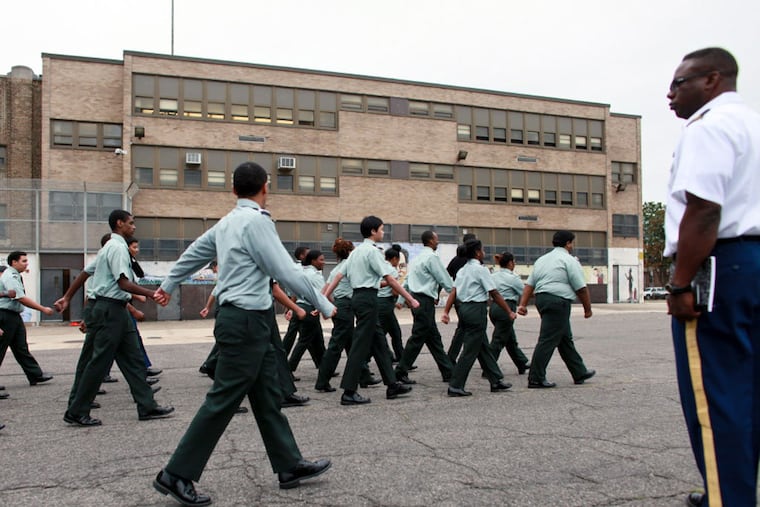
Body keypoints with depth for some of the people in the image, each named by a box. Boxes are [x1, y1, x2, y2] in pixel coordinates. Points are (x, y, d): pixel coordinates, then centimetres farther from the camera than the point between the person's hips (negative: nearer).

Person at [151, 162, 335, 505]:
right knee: (223, 401, -2)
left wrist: (168, 285, 41)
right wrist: (324, 306, -8)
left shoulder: (227, 222, 13)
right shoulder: (257, 221, -15)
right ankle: (176, 475, 8)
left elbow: (193, 253, 26)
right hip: (246, 322, -10)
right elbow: (286, 272, -18)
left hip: (250, 322, 10)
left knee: (267, 397, 13)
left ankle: (289, 466, 22)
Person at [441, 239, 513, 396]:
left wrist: (446, 311, 4)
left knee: (483, 347, 15)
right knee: (470, 350, -4)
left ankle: (496, 381, 24)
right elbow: (494, 294, -11)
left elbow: (453, 292, 6)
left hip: (464, 308, 9)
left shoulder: (462, 270, 14)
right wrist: (509, 312, -4)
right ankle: (455, 386, -3)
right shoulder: (481, 269, -10)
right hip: (477, 309, -9)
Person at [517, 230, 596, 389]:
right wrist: (587, 308, 3)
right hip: (558, 301, -9)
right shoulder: (569, 260, -6)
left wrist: (523, 304, 7)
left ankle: (580, 373, 28)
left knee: (565, 339, 17)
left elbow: (529, 284, 11)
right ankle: (535, 379, -4)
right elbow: (581, 288, -8)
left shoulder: (542, 259, 18)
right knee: (548, 340, -6)